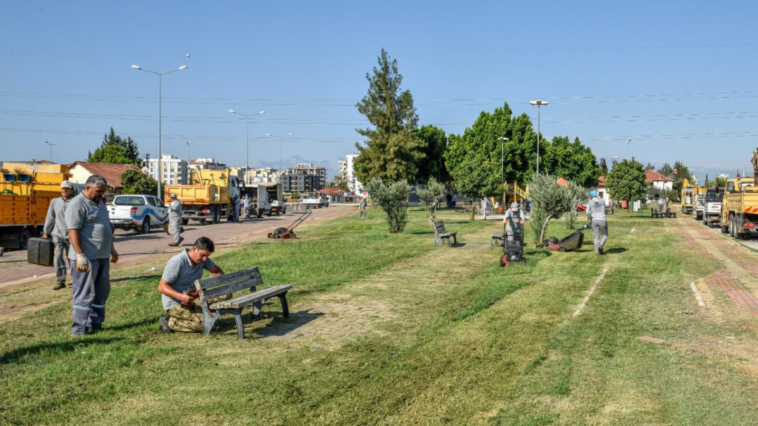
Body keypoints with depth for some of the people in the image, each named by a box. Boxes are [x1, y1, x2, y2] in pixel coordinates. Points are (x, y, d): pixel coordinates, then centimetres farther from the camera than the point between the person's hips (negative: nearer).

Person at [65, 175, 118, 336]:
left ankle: (95, 324, 22)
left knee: (102, 292, 13)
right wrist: (80, 255, -25)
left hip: (102, 256, 9)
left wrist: (112, 249, 26)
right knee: (85, 293, -5)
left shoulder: (99, 202, 17)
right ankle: (79, 328, 2)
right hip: (86, 258, -9)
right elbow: (73, 231, -19)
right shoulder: (77, 204, -12)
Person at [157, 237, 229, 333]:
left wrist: (217, 275, -20)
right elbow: (162, 287, -18)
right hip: (174, 304, -8)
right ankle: (170, 322, -9)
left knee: (226, 295, -5)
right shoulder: (177, 262, -20)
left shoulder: (203, 260, 2)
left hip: (192, 299, 8)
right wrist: (181, 296, -35)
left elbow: (219, 271, 7)